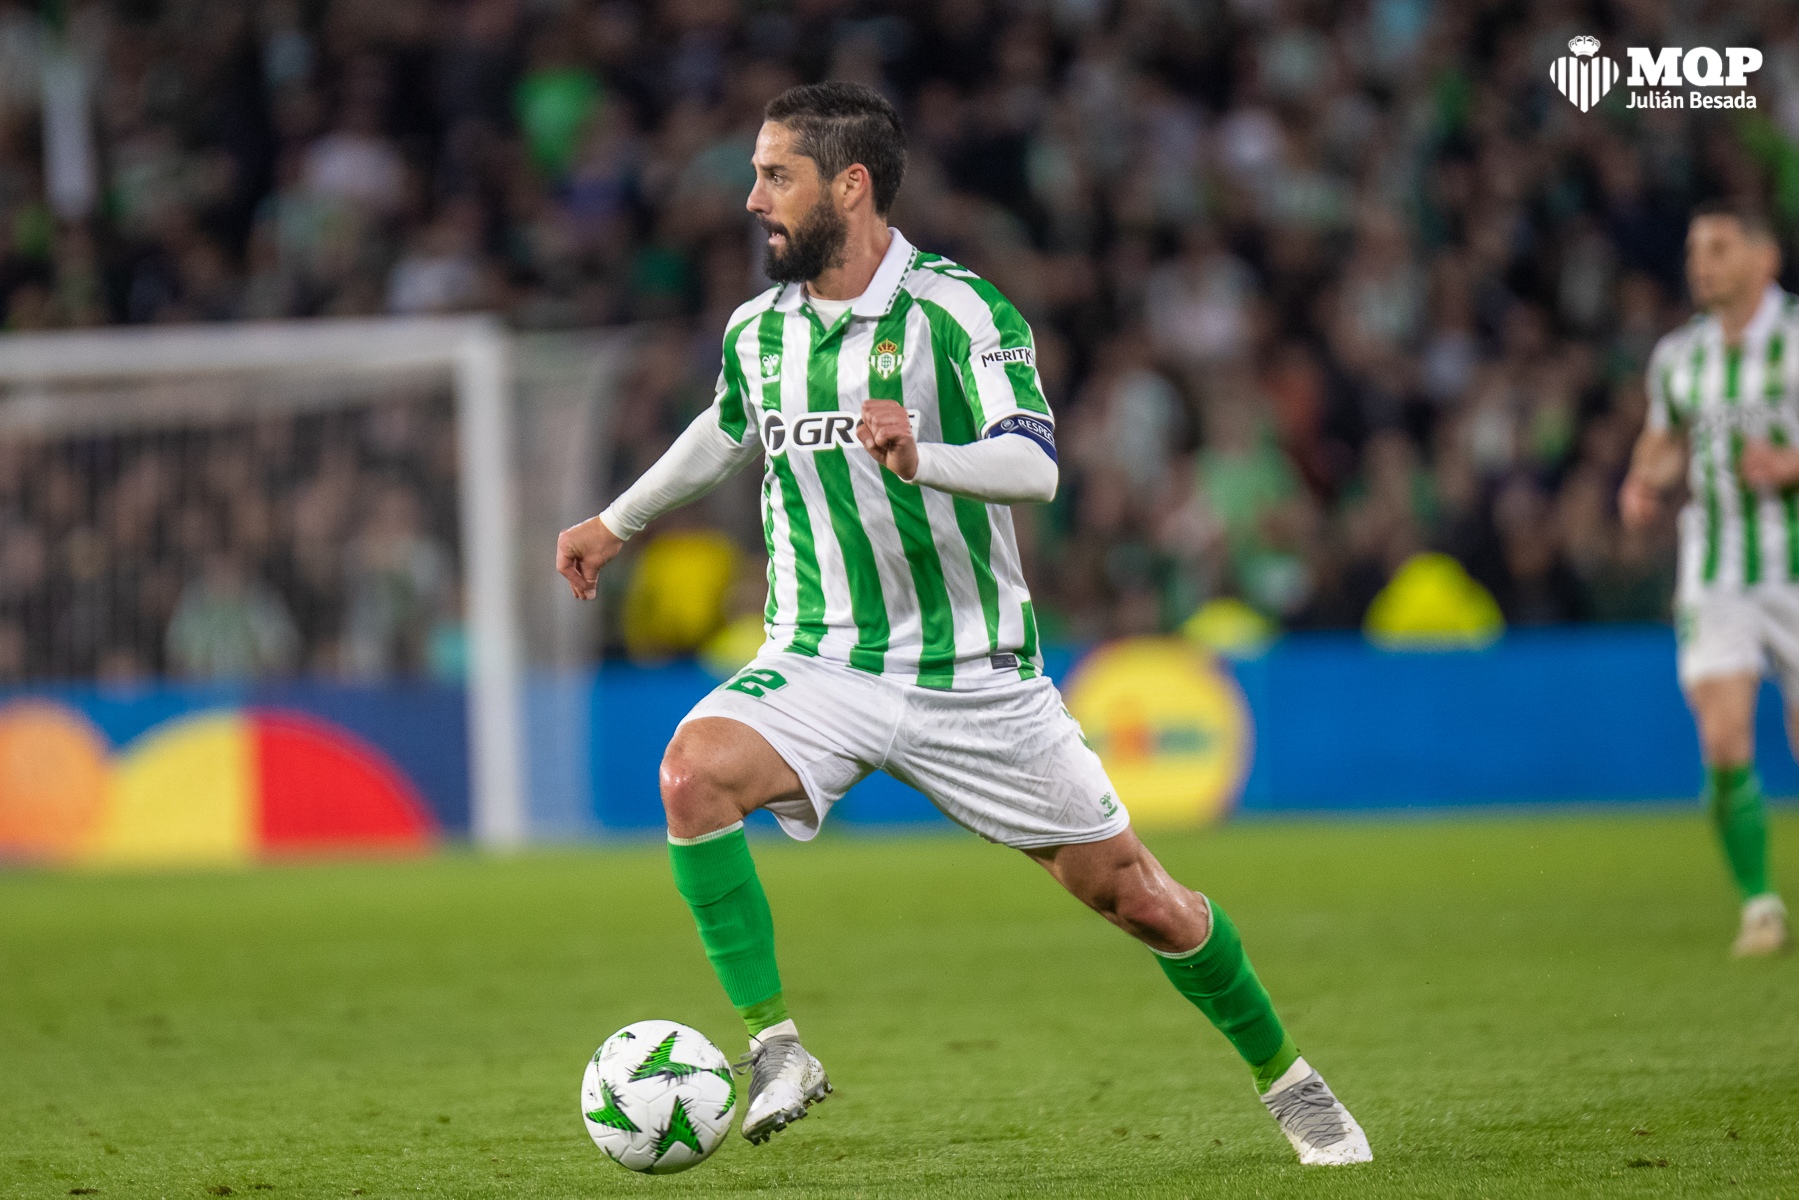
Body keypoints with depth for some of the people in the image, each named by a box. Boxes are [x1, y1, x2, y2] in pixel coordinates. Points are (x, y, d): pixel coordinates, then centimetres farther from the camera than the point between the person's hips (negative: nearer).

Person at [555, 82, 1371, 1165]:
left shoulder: (958, 312, -12)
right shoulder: (758, 332, 6)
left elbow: (1036, 466, -25)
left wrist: (922, 460, -44)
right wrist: (617, 524, 39)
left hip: (971, 671, -3)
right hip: (820, 666, 3)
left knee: (1131, 892, 2)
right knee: (695, 769, -28)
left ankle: (1286, 1078, 25)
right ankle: (775, 1046, -22)